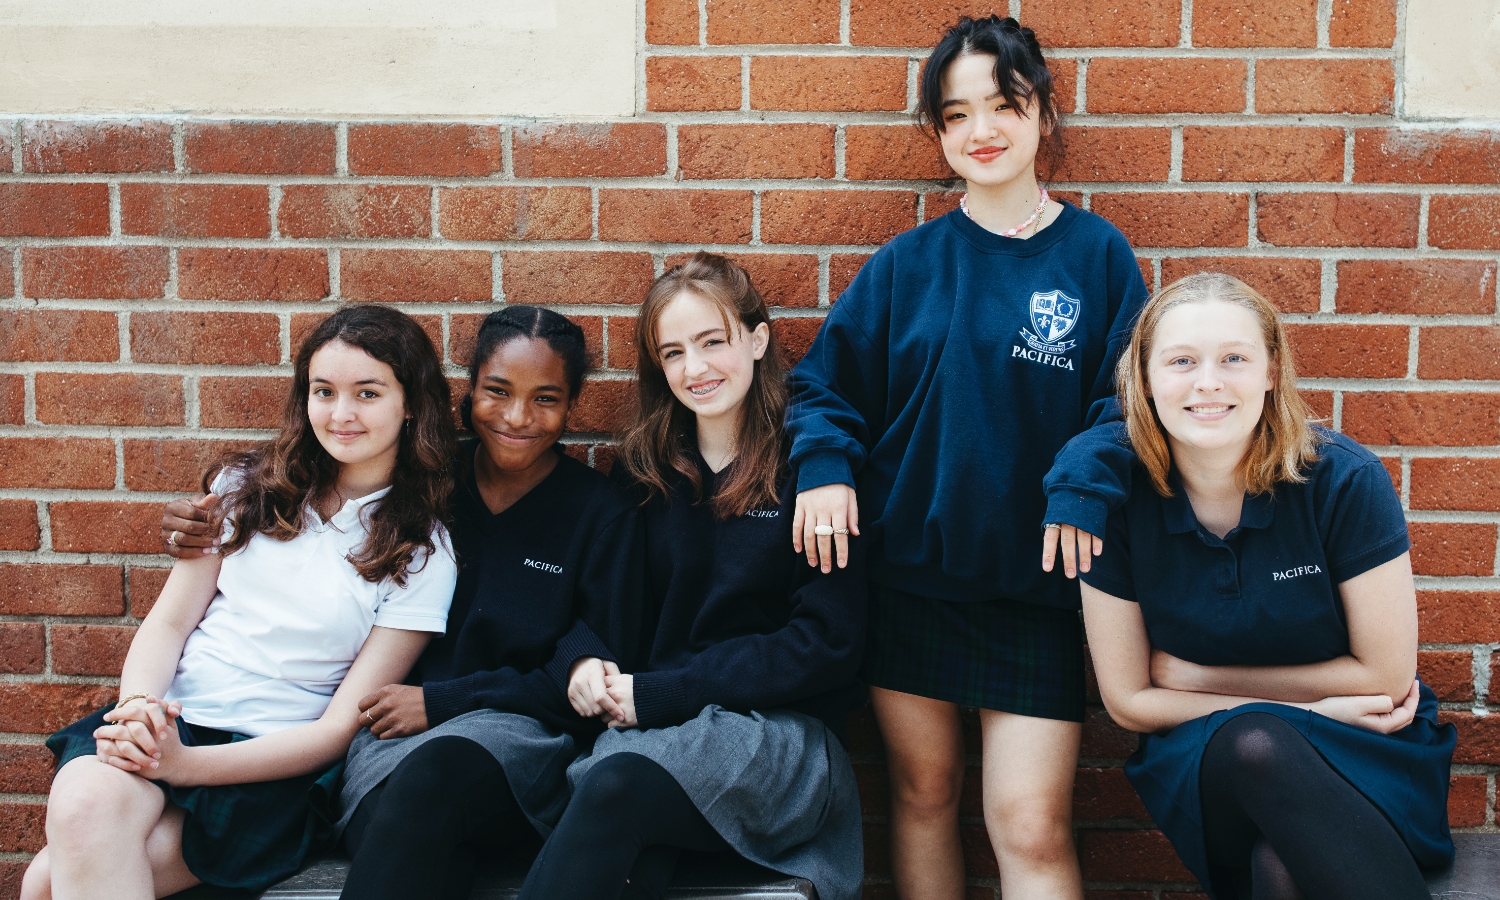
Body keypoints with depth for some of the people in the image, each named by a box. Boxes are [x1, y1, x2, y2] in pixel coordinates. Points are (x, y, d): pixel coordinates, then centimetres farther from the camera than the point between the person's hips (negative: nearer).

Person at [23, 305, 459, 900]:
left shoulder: (423, 554, 0)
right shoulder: (250, 485, 10)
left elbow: (340, 727, -5)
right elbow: (168, 622, 9)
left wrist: (182, 763, -18)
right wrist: (138, 708, -15)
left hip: (269, 762, -4)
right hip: (170, 716, 4)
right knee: (85, 807, -33)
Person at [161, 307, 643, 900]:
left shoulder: (603, 517, 3)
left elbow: (592, 680, 1)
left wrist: (441, 702, -8)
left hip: (520, 732, -1)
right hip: (391, 727, 2)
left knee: (435, 773, -39)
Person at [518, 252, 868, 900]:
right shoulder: (644, 469, 12)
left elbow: (828, 641, -8)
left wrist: (661, 693, -12)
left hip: (782, 731, -3)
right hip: (658, 724, 3)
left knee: (617, 782, -34)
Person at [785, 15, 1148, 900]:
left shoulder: (1096, 253, 0)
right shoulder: (908, 262, 4)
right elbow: (827, 380, 8)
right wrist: (825, 464, -11)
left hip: (1034, 587, -2)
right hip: (907, 571, 2)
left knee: (1033, 824, -5)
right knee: (923, 793, 15)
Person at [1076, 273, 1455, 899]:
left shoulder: (1344, 480, -13)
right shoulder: (1118, 501, -9)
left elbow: (1386, 674, -7)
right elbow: (1129, 700, -2)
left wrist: (1194, 675, -5)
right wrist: (1309, 707, -11)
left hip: (1366, 757, -1)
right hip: (1201, 759, 2)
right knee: (1254, 745, -36)